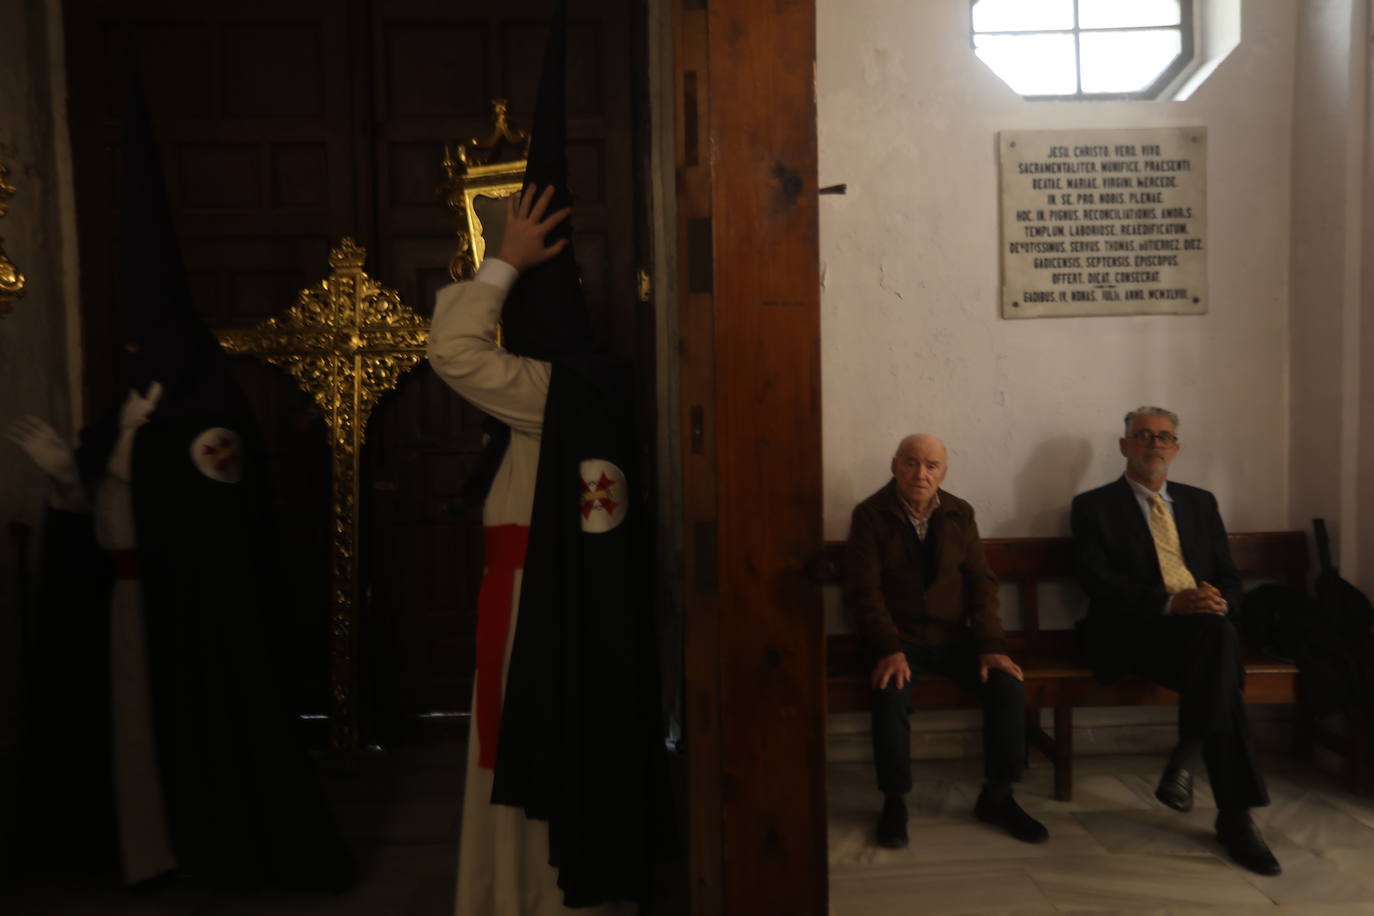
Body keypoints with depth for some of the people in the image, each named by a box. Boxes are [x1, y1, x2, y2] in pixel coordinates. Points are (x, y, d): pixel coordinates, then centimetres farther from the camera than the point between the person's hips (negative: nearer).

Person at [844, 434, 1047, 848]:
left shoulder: (960, 513, 7)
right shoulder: (870, 514, -4)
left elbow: (981, 581, 4)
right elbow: (863, 589, -10)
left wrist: (990, 645, -10)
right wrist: (889, 650, -23)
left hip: (954, 636, 4)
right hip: (898, 639, -3)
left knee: (1008, 686, -19)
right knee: (890, 693, -33)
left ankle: (997, 797, 0)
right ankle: (894, 801, -12)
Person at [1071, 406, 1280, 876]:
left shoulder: (1200, 502, 22)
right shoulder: (1094, 506, 6)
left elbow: (1230, 577, 17)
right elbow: (1098, 580, -8)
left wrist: (1220, 600, -9)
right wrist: (1170, 603, -22)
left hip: (1202, 628, 4)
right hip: (1132, 635, -4)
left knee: (1218, 629, -34)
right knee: (1217, 636, -34)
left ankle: (1186, 756, -25)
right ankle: (1235, 814, -30)